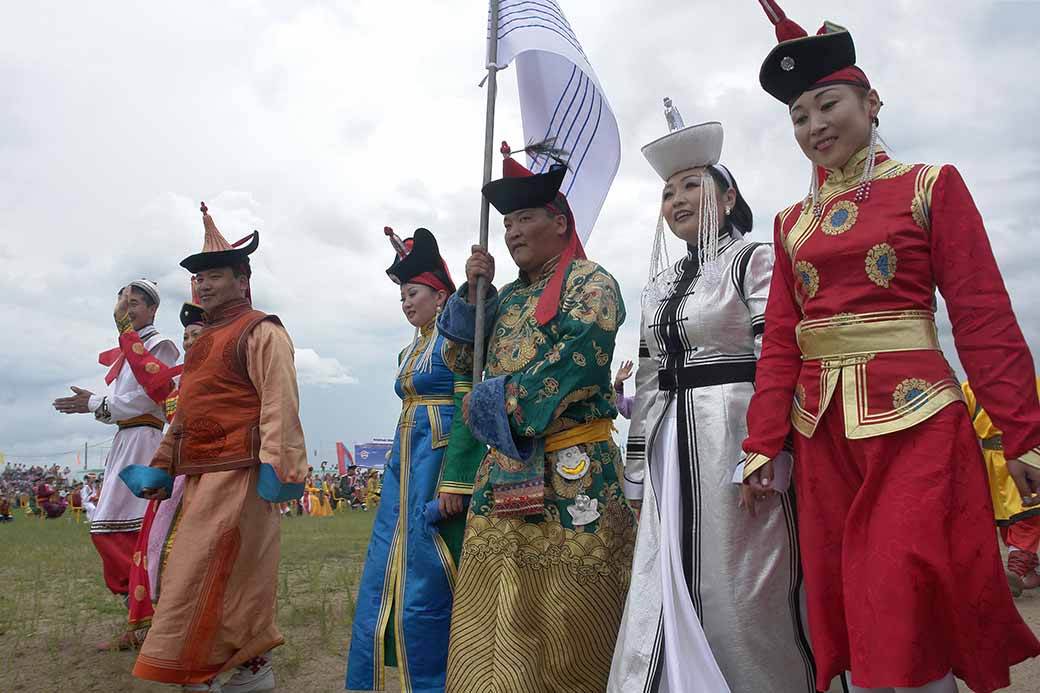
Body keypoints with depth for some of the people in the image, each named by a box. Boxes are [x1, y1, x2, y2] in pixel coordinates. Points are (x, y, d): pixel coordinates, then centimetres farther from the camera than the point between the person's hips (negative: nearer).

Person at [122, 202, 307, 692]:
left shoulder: (260, 332, -6)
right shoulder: (206, 340, 23)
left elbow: (279, 402, -17)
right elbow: (186, 412, 26)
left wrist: (276, 464, -26)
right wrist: (162, 466, 22)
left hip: (237, 472, -9)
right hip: (200, 475, 9)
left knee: (209, 572, -6)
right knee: (236, 572, 13)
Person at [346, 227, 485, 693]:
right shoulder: (410, 351, 20)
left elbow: (469, 409, -16)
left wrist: (454, 480, -22)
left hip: (440, 465, -9)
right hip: (404, 471, 9)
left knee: (424, 592, -5)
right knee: (382, 585, 11)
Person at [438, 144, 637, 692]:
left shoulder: (590, 282, 0)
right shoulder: (509, 296, 20)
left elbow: (575, 362, -15)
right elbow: (462, 358, 20)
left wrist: (492, 402, -9)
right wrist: (474, 291, 8)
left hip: (570, 474, -6)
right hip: (503, 471, 7)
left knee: (566, 629, -1)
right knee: (487, 624, 7)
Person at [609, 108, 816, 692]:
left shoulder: (755, 260, 0)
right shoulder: (662, 283, 19)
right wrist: (638, 465, 13)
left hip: (735, 440, -6)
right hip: (671, 450, 6)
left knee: (740, 594, 0)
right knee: (667, 595, 7)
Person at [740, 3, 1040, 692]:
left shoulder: (932, 187, 1)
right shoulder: (792, 222, 12)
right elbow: (779, 341, 8)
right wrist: (763, 445, 2)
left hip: (915, 423, -4)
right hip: (824, 434, 5)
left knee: (907, 618, -4)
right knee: (849, 612, 11)